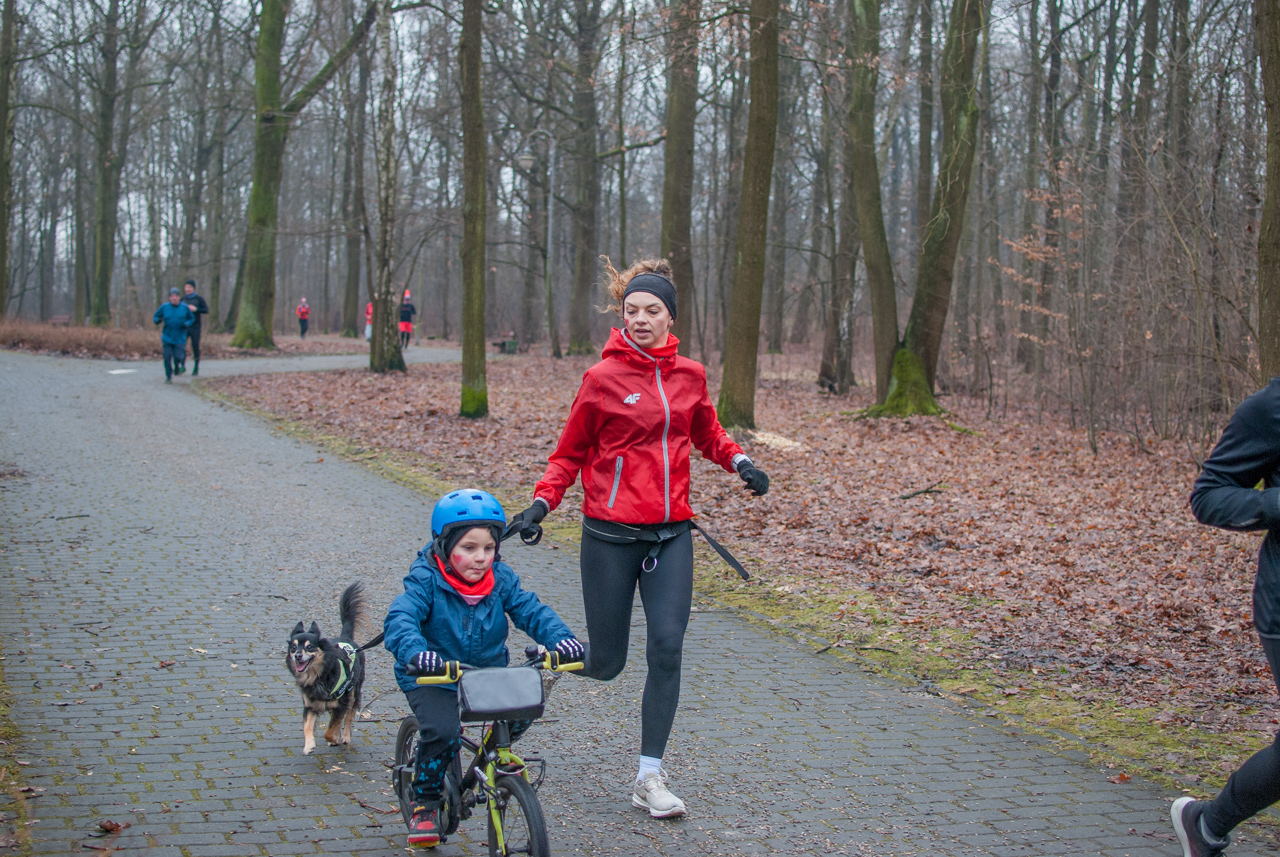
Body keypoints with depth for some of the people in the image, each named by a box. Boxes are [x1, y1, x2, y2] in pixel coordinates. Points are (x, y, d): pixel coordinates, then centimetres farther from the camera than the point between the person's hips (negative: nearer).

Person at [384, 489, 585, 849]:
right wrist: (415, 651, -50)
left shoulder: (500, 579, -3)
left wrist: (560, 637, -29)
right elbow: (400, 618, -29)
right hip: (433, 678, -4)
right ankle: (425, 802, 0)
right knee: (442, 732, -27)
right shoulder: (426, 580, -15)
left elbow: (530, 610, -9)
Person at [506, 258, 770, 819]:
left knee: (667, 648, -7)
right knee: (605, 664, 2)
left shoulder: (689, 375, 5)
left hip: (671, 534, 3)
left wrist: (739, 462, 3)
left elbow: (707, 435, 22)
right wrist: (542, 503, -10)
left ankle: (650, 777, 4)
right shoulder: (602, 379, -5)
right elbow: (570, 453, 4)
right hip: (611, 534, -3)